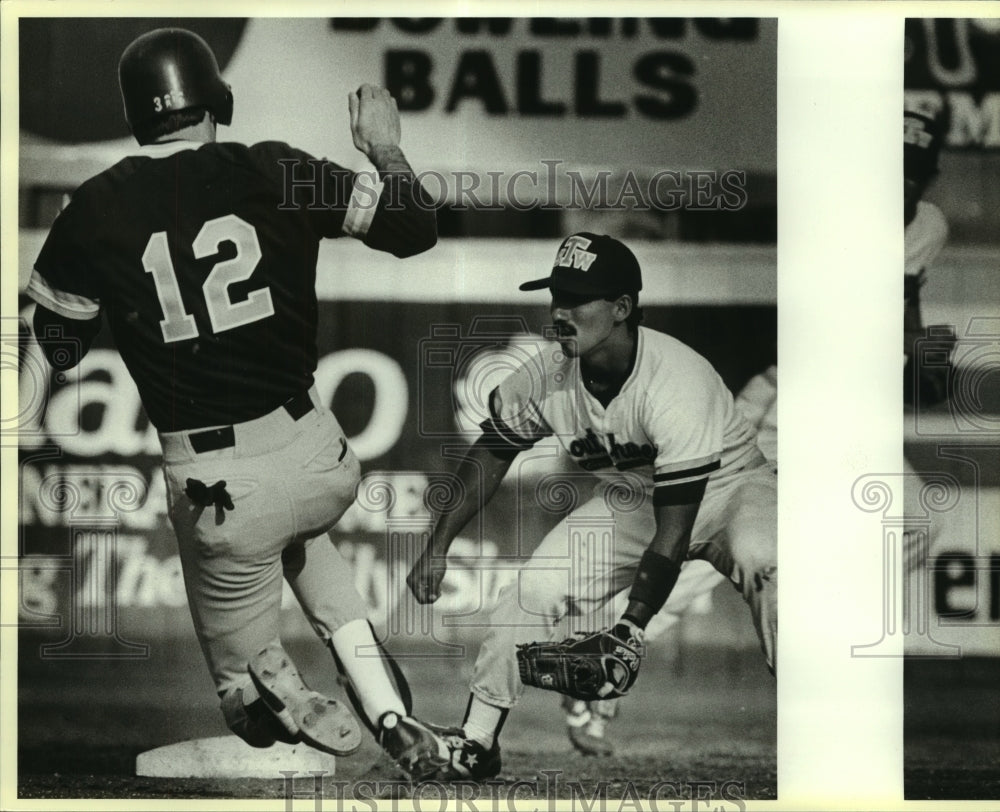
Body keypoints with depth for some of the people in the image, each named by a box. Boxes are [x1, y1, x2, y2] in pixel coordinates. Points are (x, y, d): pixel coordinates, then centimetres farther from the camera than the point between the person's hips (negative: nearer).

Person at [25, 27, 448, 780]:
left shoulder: (97, 210, -4)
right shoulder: (273, 172, -3)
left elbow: (59, 347, 7)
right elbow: (415, 227, 4)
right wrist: (386, 147, 21)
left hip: (213, 484, -2)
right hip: (315, 453, 2)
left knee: (255, 697, 20)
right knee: (303, 536, 37)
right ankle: (389, 711, 23)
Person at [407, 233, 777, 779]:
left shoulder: (676, 382, -34)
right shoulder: (546, 378, -17)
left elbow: (673, 533, -35)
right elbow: (489, 456, 2)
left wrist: (631, 627, -39)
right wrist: (437, 545, -4)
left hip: (728, 486, -5)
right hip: (631, 502, 5)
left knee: (760, 561, -37)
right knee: (531, 589, -9)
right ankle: (474, 744, 4)